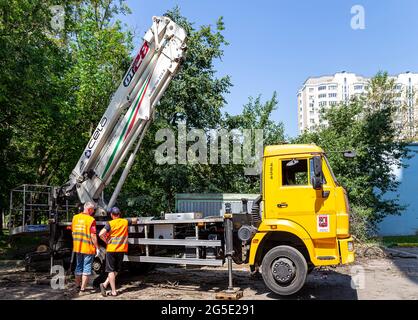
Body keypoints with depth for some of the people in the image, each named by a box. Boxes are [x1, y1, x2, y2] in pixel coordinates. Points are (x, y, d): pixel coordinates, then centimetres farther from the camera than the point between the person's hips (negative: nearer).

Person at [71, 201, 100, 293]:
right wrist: (97, 248, -10)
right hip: (88, 248, -6)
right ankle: (82, 288, 5)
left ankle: (77, 285, 31)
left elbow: (73, 231, 13)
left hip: (77, 247, 6)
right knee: (87, 268, 3)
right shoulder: (91, 220, -16)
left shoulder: (75, 217, 5)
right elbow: (93, 236, -17)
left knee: (78, 266, 20)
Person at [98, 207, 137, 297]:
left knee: (111, 271, 5)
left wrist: (106, 241, -5)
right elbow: (135, 220, 21)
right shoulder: (125, 221, 3)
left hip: (111, 249, -2)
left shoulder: (110, 223, -7)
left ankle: (114, 291, 0)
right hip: (121, 249, 3)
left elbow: (101, 234, -20)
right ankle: (105, 284, 5)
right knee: (116, 270, 16)